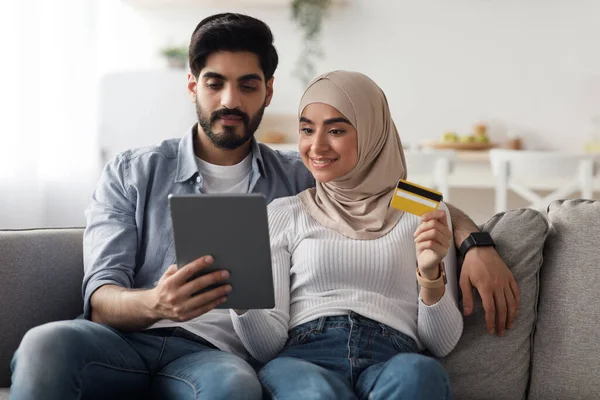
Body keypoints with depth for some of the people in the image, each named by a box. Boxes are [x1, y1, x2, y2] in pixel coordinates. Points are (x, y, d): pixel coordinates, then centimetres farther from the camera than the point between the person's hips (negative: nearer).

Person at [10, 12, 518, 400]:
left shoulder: (297, 180, 21)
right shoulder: (131, 174, 16)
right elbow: (100, 298, 4)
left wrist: (474, 241, 0)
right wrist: (156, 303, -22)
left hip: (215, 351, 0)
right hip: (127, 339, 1)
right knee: (46, 343, -36)